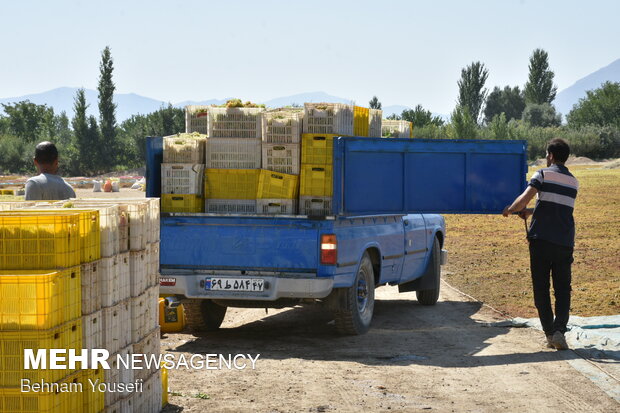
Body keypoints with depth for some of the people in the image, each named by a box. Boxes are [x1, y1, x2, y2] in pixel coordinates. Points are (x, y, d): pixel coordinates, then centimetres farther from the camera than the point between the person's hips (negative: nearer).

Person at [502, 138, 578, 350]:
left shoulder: (544, 174, -3)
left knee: (541, 289, 5)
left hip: (541, 239, -3)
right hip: (565, 242, 4)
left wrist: (509, 210, 4)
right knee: (563, 289, 6)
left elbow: (524, 199, -15)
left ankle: (549, 333, 1)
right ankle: (559, 330, -12)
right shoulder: (573, 182, 14)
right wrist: (531, 212, 34)